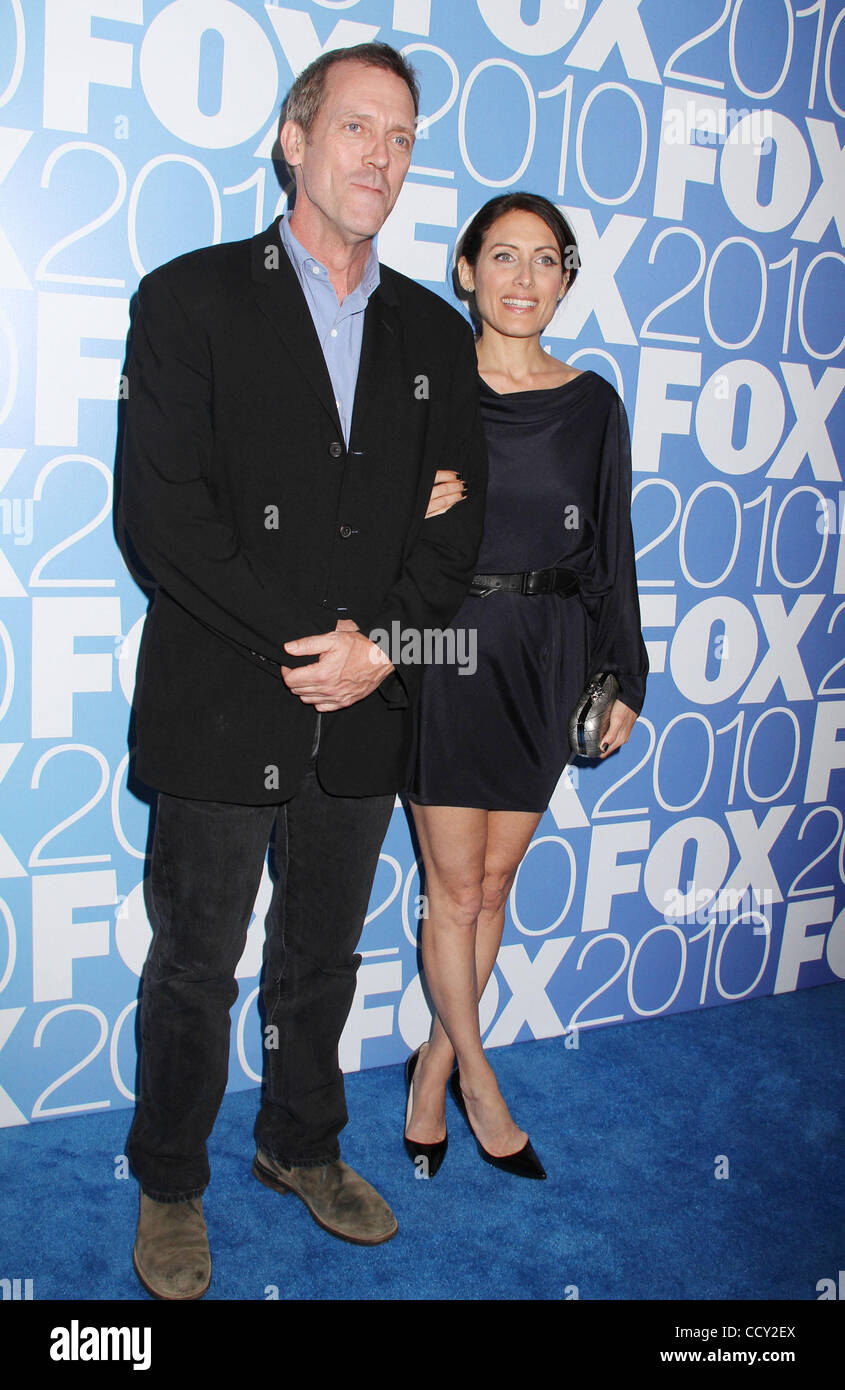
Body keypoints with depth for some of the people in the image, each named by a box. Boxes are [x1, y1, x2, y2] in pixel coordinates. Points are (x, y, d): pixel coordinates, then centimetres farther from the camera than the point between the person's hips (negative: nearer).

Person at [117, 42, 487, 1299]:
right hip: (219, 716, -3)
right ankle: (170, 1188, 34)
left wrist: (383, 647, -11)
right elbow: (158, 514, -13)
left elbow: (455, 521, 5)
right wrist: (301, 640, -18)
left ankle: (302, 1145, 42)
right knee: (193, 969, 11)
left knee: (323, 956, 19)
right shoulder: (191, 297, -3)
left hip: (365, 720, 4)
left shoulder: (436, 333, 9)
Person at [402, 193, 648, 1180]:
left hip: (547, 662, 3)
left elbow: (610, 551, 9)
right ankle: (476, 1078, 26)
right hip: (448, 654, -3)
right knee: (456, 889, 5)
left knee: (491, 885, 12)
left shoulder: (593, 405, 6)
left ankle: (436, 1061, 31)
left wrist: (626, 680, 9)